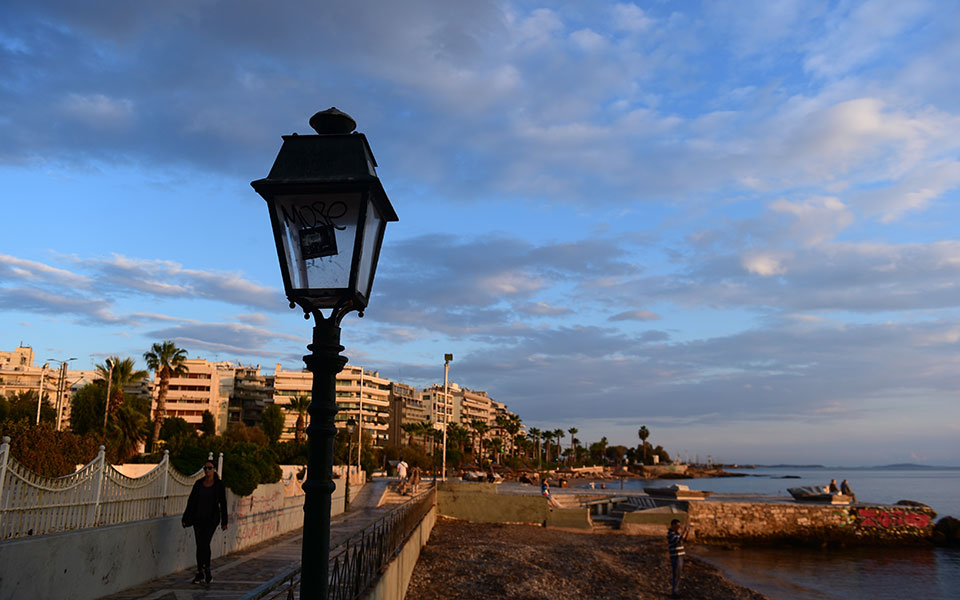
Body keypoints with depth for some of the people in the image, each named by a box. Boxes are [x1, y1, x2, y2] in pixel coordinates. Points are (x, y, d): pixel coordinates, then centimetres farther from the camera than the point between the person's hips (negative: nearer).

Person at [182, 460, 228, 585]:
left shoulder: (219, 485, -3)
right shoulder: (198, 483, 5)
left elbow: (223, 503, -1)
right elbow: (191, 500, 9)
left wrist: (224, 521, -2)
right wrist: (185, 517, 8)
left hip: (212, 518, -3)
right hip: (198, 517, 3)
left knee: (205, 543, -14)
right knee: (199, 545, 6)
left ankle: (207, 570, 5)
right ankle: (200, 573, 16)